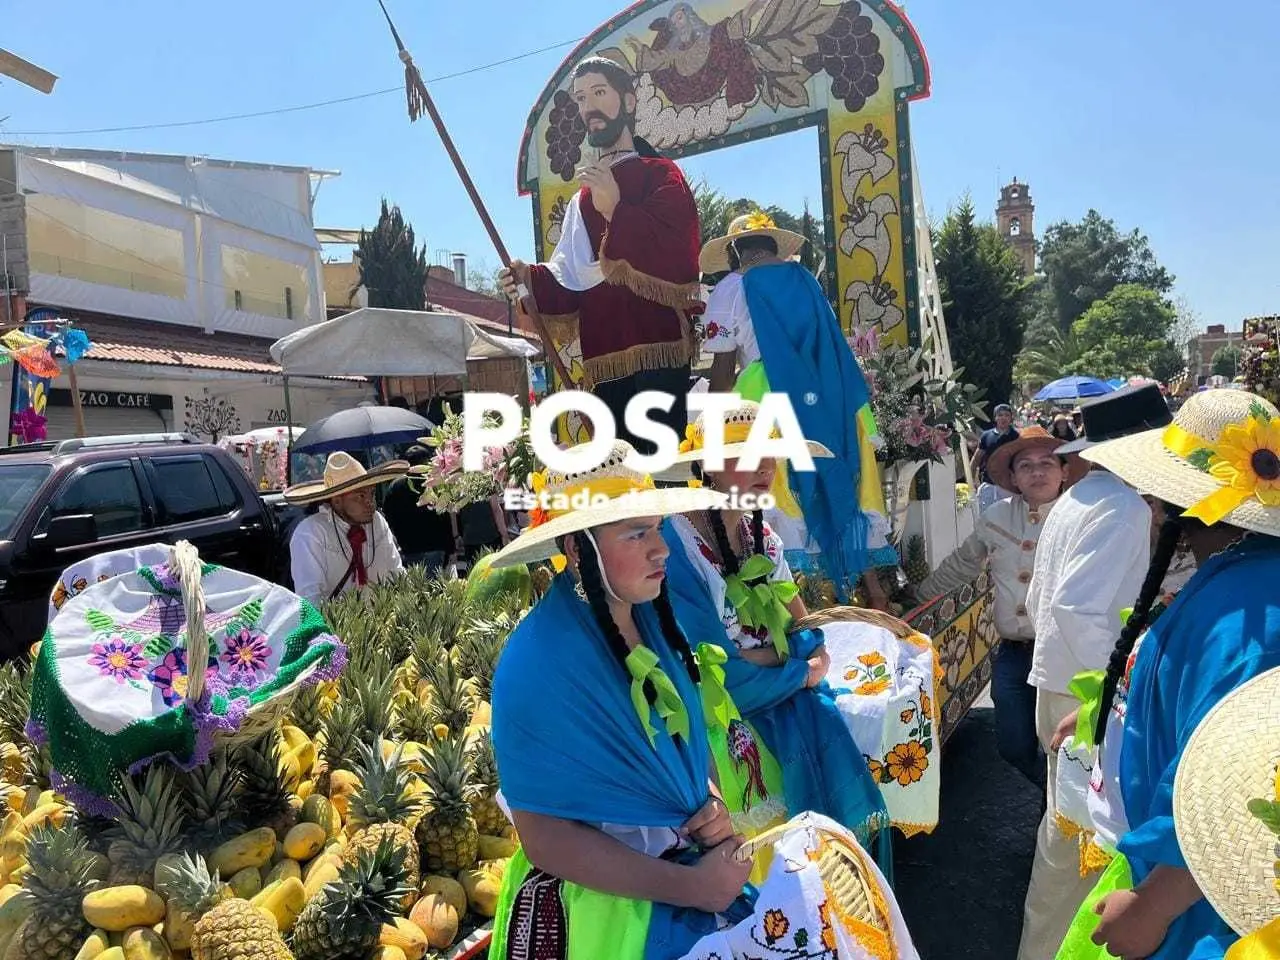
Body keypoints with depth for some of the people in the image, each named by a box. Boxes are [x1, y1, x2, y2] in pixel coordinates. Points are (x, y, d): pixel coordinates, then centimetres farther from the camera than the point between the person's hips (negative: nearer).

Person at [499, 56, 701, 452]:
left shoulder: (661, 174, 6)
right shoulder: (584, 196, 22)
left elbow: (680, 260, -11)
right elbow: (570, 278, 16)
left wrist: (616, 209, -16)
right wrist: (530, 278, -4)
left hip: (657, 345, -5)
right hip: (605, 353, 6)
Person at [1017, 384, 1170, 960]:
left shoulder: (1075, 500, 11)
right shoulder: (1124, 506, -18)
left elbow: (1039, 599, 16)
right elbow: (1077, 608, -29)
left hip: (1060, 681, 10)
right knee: (1077, 829, 3)